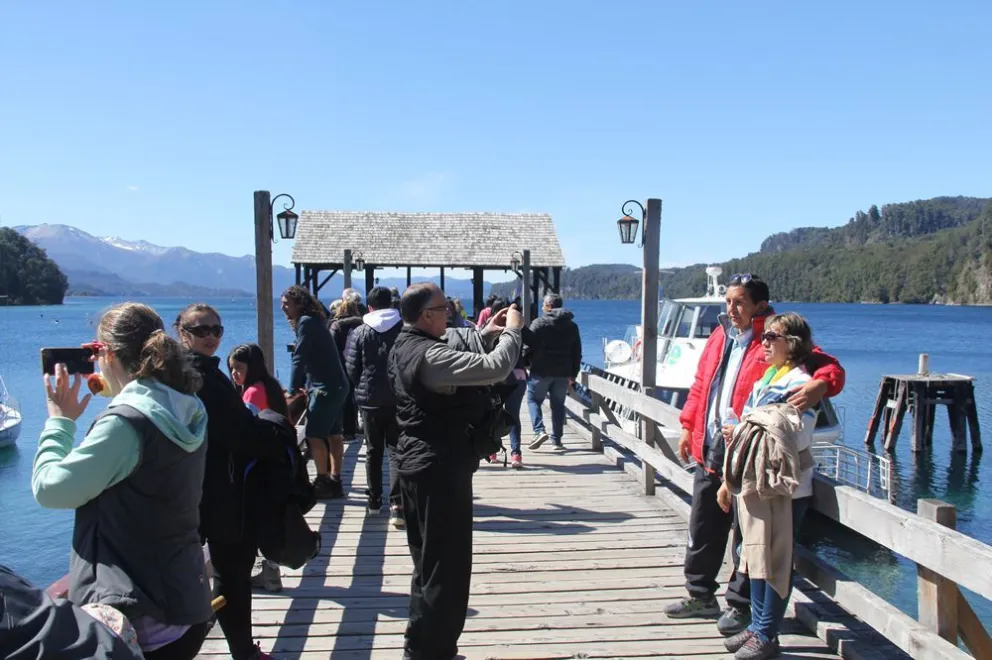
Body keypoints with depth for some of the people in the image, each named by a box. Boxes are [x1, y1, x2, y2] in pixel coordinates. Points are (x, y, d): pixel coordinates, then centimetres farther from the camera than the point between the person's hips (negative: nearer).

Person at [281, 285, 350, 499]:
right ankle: (334, 481, 16)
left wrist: (293, 390, -13)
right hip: (336, 385, 10)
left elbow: (299, 359, -15)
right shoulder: (312, 321, 17)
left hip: (326, 388, -10)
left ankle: (324, 481, 2)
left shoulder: (306, 322, -12)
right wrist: (303, 386, 9)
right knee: (333, 434, 11)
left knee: (314, 435, -4)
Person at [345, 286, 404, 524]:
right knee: (396, 451, 0)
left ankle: (374, 499, 23)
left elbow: (351, 370, -2)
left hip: (370, 399, 1)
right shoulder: (404, 329, -4)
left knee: (373, 451, 14)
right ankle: (397, 504, -11)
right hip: (399, 399, 0)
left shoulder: (360, 332, -4)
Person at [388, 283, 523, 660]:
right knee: (446, 564, 1)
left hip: (417, 462, 11)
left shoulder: (405, 347, 7)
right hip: (440, 467, -11)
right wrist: (511, 331, -13)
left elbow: (455, 355, 23)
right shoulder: (429, 355, -24)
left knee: (428, 560, 21)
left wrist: (484, 333, 12)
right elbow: (496, 367, -29)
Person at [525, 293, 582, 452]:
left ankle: (539, 431, -8)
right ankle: (556, 440, 10)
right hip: (563, 372, 4)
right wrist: (573, 374, 15)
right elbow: (577, 352, 12)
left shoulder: (539, 323, -8)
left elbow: (529, 346, -14)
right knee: (558, 404, 10)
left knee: (533, 399, 10)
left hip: (541, 370, -4)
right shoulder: (572, 326, 10)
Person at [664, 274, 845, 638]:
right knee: (702, 529, 17)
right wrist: (689, 427, 16)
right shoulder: (720, 336, 11)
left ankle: (740, 604, 22)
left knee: (745, 534, 6)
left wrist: (820, 384, -35)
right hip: (709, 452, 7)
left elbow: (830, 367, -14)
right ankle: (701, 595, 33)